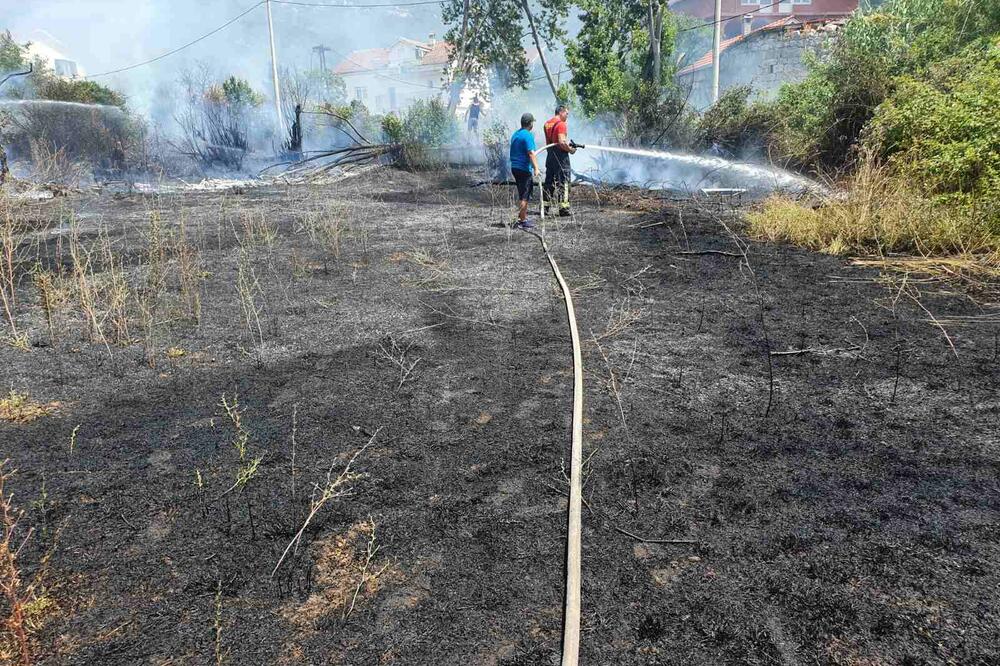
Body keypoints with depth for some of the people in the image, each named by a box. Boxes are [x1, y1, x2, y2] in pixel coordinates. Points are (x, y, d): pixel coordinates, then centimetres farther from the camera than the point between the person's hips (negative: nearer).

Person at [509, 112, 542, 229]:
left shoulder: (515, 134, 15)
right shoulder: (528, 135, -14)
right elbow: (531, 153, -22)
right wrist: (536, 168, -26)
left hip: (515, 167, 9)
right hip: (524, 168, -9)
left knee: (522, 195, 18)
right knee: (525, 196, -4)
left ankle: (522, 217, 25)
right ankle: (522, 221, -2)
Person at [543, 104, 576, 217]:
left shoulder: (547, 123, 14)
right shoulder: (561, 124, -13)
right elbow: (561, 142, -23)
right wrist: (570, 150, -9)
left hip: (550, 155, 8)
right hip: (561, 155, -8)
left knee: (549, 181, 13)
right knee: (563, 182, -5)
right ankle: (563, 208, -7)